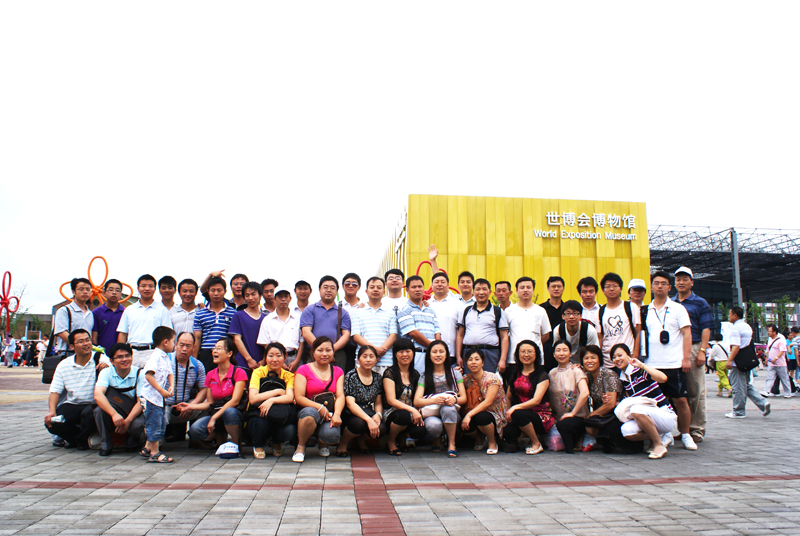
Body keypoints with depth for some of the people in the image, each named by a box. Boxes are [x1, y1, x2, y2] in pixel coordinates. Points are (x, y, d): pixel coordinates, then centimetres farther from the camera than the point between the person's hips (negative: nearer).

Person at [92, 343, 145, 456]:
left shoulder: (139, 373, -8)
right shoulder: (106, 372, -7)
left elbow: (141, 402, -13)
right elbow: (98, 395, -26)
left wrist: (127, 421, -30)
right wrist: (114, 414, -41)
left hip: (133, 413, -1)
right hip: (111, 414, 1)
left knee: (137, 425, -33)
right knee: (99, 410, -31)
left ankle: (133, 442, 4)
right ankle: (105, 445, -9)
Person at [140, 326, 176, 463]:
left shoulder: (166, 358, 14)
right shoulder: (155, 357, -16)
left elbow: (170, 373, 18)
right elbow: (148, 375, -24)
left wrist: (171, 386, -2)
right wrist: (162, 391, -24)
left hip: (161, 398, 10)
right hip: (152, 396, -10)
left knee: (162, 424, 16)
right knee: (155, 424, -3)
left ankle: (148, 447, 30)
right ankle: (154, 453, 6)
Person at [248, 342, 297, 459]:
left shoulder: (288, 376, 3)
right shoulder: (258, 372, -2)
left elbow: (290, 397, -16)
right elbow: (253, 399, -15)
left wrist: (272, 400, -33)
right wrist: (277, 391, -15)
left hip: (281, 418, 1)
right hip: (258, 416, -1)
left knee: (290, 431, -32)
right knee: (262, 421, -37)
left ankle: (277, 443, 7)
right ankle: (258, 445, 0)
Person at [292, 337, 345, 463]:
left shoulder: (338, 371, 15)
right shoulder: (304, 370, 5)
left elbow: (340, 396, 2)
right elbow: (299, 397, -6)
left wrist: (337, 414, -18)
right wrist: (320, 407, -19)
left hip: (329, 414, 2)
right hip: (309, 409, -2)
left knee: (332, 434, -31)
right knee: (310, 413, -39)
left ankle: (323, 443, 11)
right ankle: (300, 447, -9)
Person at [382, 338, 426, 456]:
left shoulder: (415, 374, 11)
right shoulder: (390, 373, -6)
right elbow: (391, 400, -13)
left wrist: (418, 413, -7)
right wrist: (412, 410, -23)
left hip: (410, 413, 4)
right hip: (391, 413, -4)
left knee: (420, 430, -29)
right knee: (404, 415, -38)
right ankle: (390, 440, -5)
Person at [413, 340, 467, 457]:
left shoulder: (455, 373, 8)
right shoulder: (424, 376, 7)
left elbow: (464, 398, 4)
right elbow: (416, 401, -5)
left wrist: (454, 400, -21)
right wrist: (434, 400, -25)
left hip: (451, 415, 0)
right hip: (432, 413, 1)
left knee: (448, 408, -36)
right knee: (433, 425, -35)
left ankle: (452, 443, -15)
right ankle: (437, 440, 4)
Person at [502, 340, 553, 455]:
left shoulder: (542, 375, -3)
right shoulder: (516, 375, 14)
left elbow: (536, 400, -16)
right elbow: (508, 398, 17)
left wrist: (515, 407, -28)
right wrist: (507, 412, -2)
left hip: (540, 416, -3)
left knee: (518, 414, -36)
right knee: (506, 432, -31)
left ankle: (536, 443, -12)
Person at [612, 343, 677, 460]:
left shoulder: (641, 371, -11)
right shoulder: (622, 379, 9)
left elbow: (663, 378, -31)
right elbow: (628, 403, 13)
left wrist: (642, 365, -24)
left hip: (666, 416, -6)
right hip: (647, 418, 6)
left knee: (636, 409, -34)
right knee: (626, 430, -24)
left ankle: (659, 445, -15)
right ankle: (661, 436, 4)